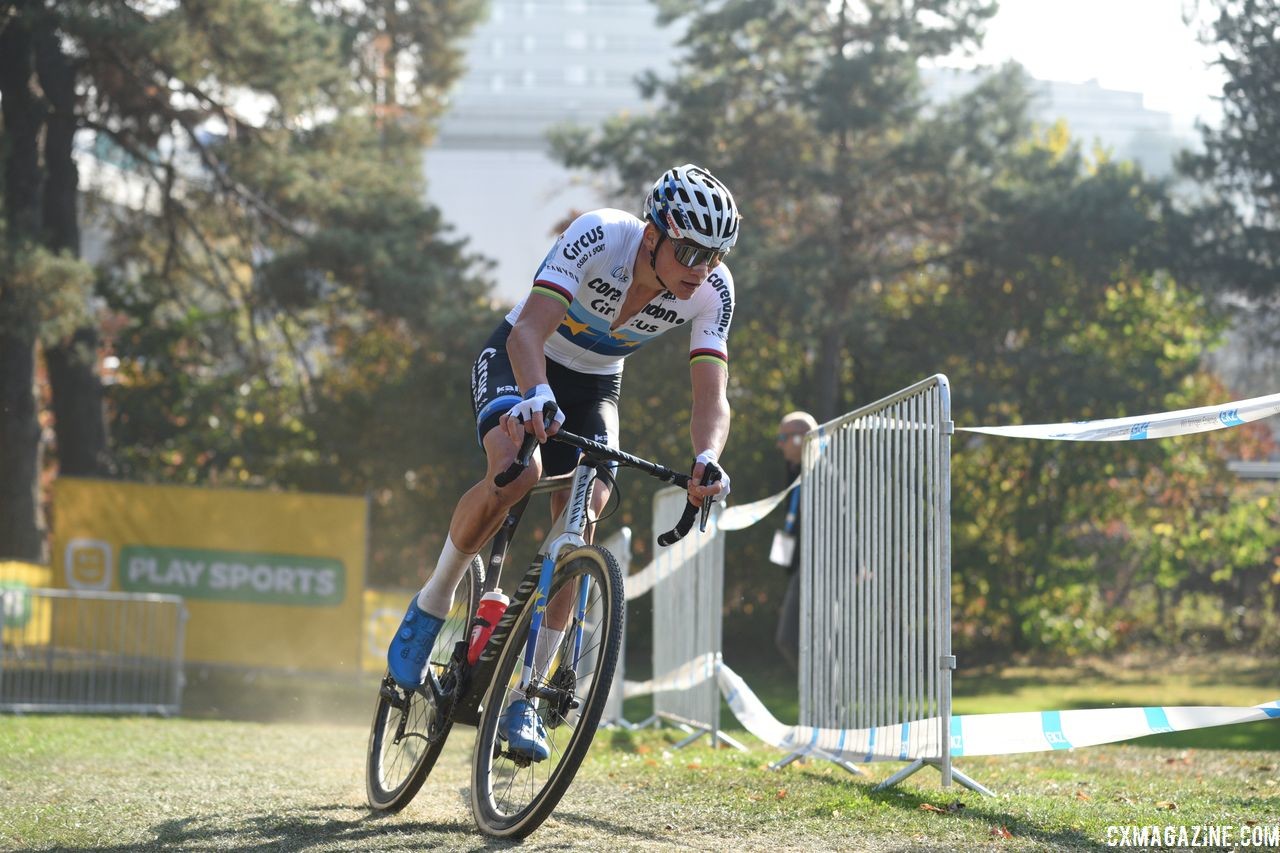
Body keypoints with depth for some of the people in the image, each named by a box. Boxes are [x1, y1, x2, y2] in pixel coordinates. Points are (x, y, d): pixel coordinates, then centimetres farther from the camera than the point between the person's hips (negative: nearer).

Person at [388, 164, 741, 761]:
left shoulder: (712, 291, -22)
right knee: (517, 470, -33)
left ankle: (523, 695, -5)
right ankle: (431, 606, -10)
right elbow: (529, 330, -41)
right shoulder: (598, 237, -33)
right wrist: (537, 396, -62)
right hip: (517, 359, -4)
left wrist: (706, 462, -47)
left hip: (594, 384, 4)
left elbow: (711, 396, -26)